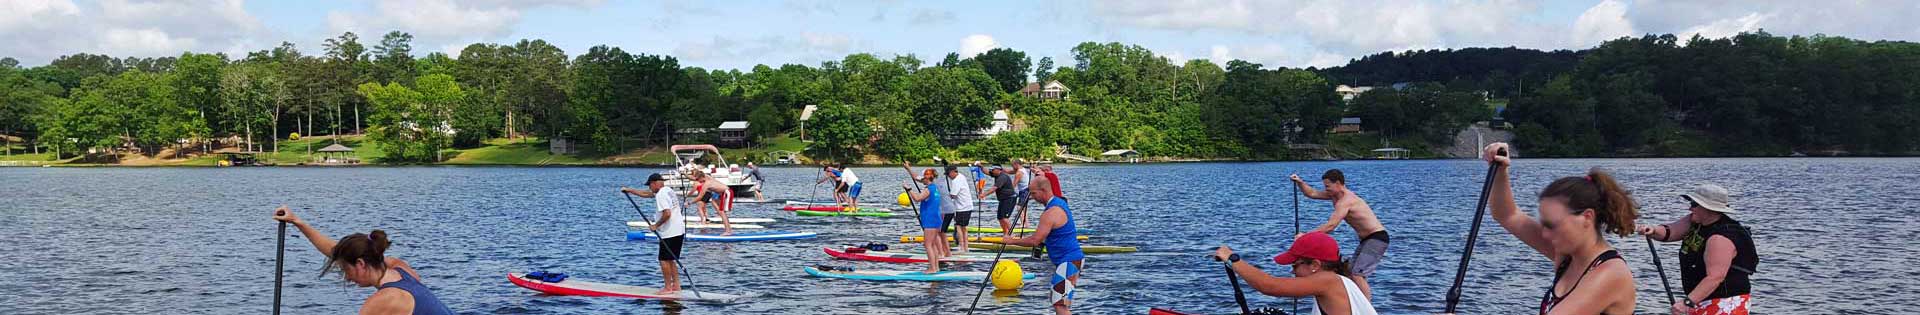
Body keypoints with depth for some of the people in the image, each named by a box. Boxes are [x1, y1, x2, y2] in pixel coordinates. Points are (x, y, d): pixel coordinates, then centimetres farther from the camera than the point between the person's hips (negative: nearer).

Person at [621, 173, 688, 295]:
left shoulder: (661, 195, -15)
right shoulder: (667, 190, 15)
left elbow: (667, 214, -26)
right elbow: (645, 193, 27)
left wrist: (656, 225, -13)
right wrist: (629, 190, 30)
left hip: (669, 233, -10)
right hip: (678, 231, 10)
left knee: (664, 260, -3)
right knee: (670, 260, 16)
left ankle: (668, 287, -1)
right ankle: (676, 285, 18)